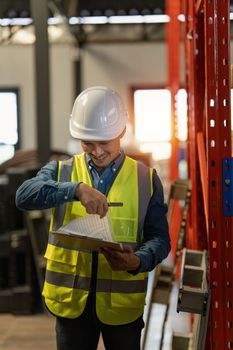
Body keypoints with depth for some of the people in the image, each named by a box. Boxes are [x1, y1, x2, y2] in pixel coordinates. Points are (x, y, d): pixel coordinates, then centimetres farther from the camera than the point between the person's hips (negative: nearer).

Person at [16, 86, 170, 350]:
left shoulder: (146, 179, 1)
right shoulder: (61, 170, 1)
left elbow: (159, 237, -1)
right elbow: (24, 196, -17)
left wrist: (139, 261, -24)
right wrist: (75, 189, -32)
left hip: (122, 301, 0)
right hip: (71, 298, 0)